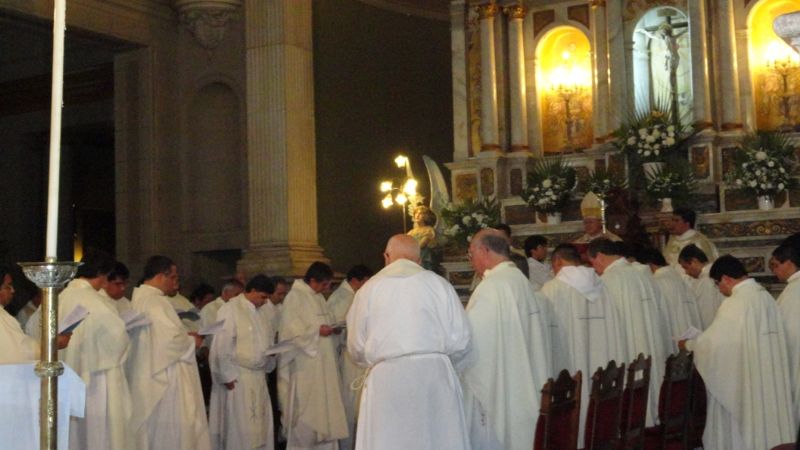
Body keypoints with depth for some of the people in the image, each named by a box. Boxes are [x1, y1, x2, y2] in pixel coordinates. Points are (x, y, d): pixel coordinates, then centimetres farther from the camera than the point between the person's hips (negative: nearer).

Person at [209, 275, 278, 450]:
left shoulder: (256, 311, 11)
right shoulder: (230, 309, -12)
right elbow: (222, 346, -15)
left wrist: (271, 351, 2)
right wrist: (227, 376, -15)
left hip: (257, 376, 8)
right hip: (237, 377, -8)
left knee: (260, 424, 11)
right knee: (239, 425, -2)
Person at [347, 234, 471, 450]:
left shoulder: (369, 288, 4)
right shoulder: (438, 283, 3)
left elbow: (357, 347, 7)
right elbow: (460, 340, 2)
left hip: (386, 380, 0)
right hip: (434, 377, 1)